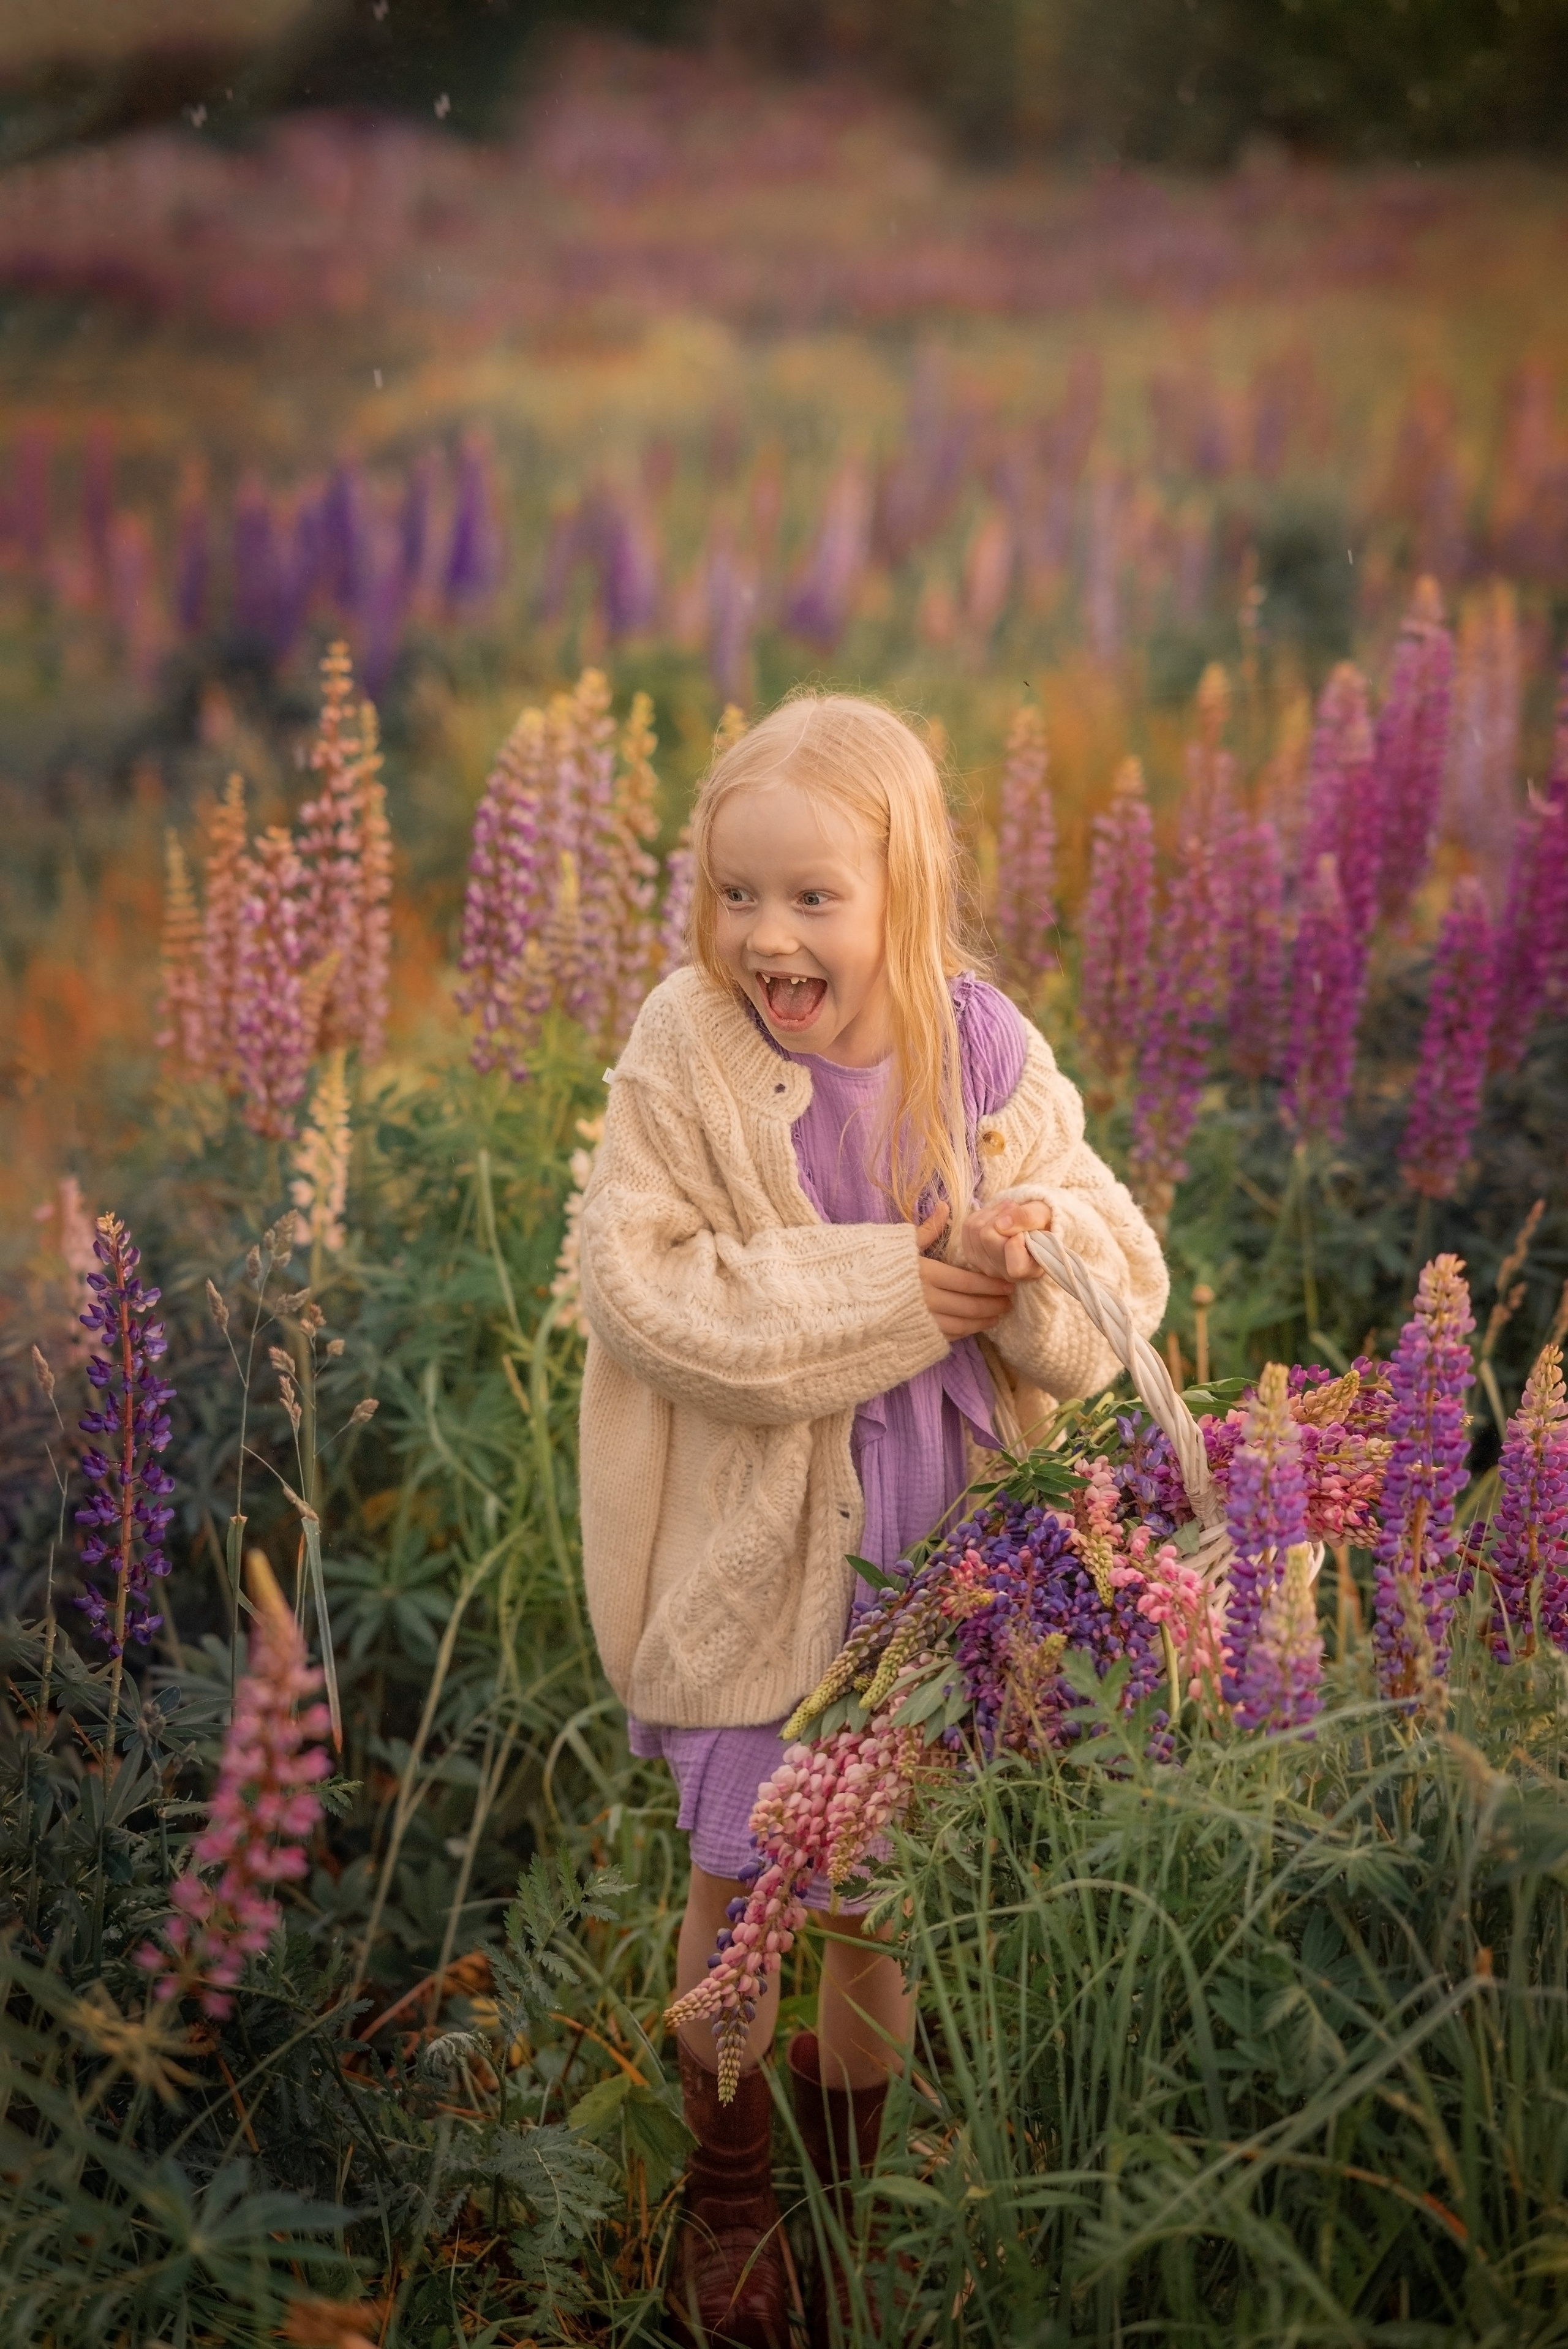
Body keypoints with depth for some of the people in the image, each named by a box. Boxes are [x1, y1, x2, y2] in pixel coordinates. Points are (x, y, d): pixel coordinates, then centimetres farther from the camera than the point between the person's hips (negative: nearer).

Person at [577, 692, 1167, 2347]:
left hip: (935, 1544, 2)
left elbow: (1120, 1267, -5)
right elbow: (648, 1285, -22)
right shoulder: (685, 1056, -14)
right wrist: (880, 1290, -25)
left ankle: (851, 2175, 41)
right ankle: (728, 2194, 34)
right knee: (743, 1881, 11)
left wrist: (1029, 1252, -28)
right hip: (755, 1546, -2)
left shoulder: (984, 1056, -7)